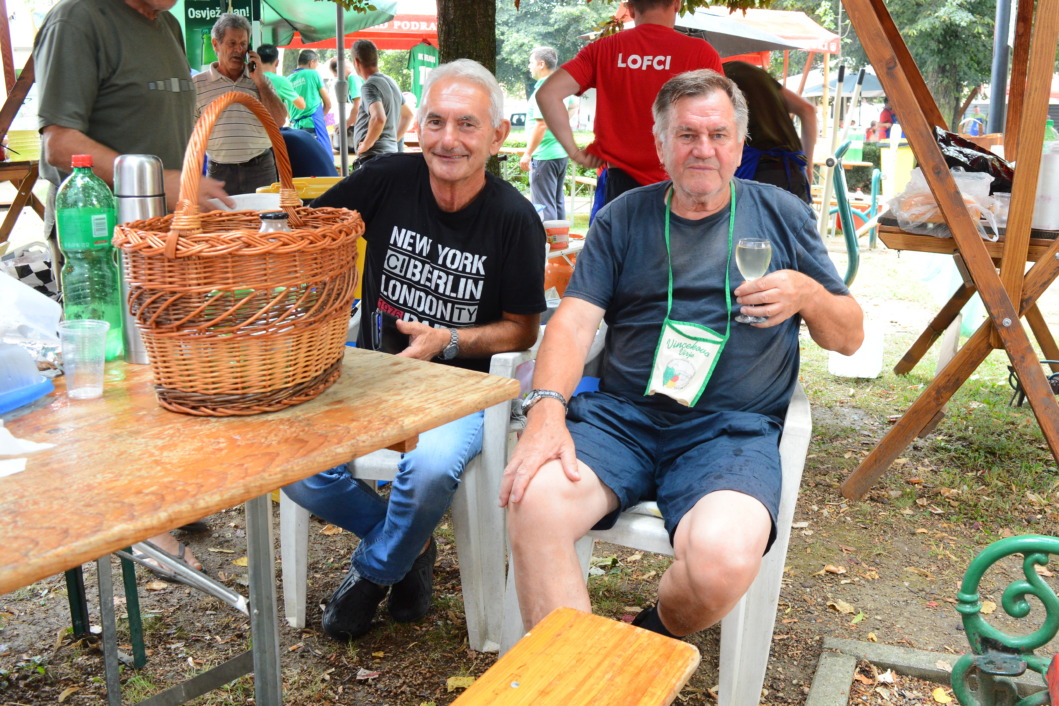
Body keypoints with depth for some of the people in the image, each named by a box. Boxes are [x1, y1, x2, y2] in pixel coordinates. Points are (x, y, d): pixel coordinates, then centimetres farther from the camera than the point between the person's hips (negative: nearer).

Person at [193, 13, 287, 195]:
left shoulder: (261, 80, 11)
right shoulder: (197, 84, 5)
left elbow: (279, 120, 0)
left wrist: (259, 81, -3)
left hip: (260, 169, 1)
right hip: (219, 173, -1)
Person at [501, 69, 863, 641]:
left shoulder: (782, 216, 14)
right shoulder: (622, 219, 14)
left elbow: (850, 337, 16)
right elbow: (574, 320, 2)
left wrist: (807, 294, -7)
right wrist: (546, 410, -16)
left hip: (734, 428, -1)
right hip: (620, 416, 1)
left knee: (723, 559, -31)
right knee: (532, 503, -29)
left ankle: (651, 641, 4)